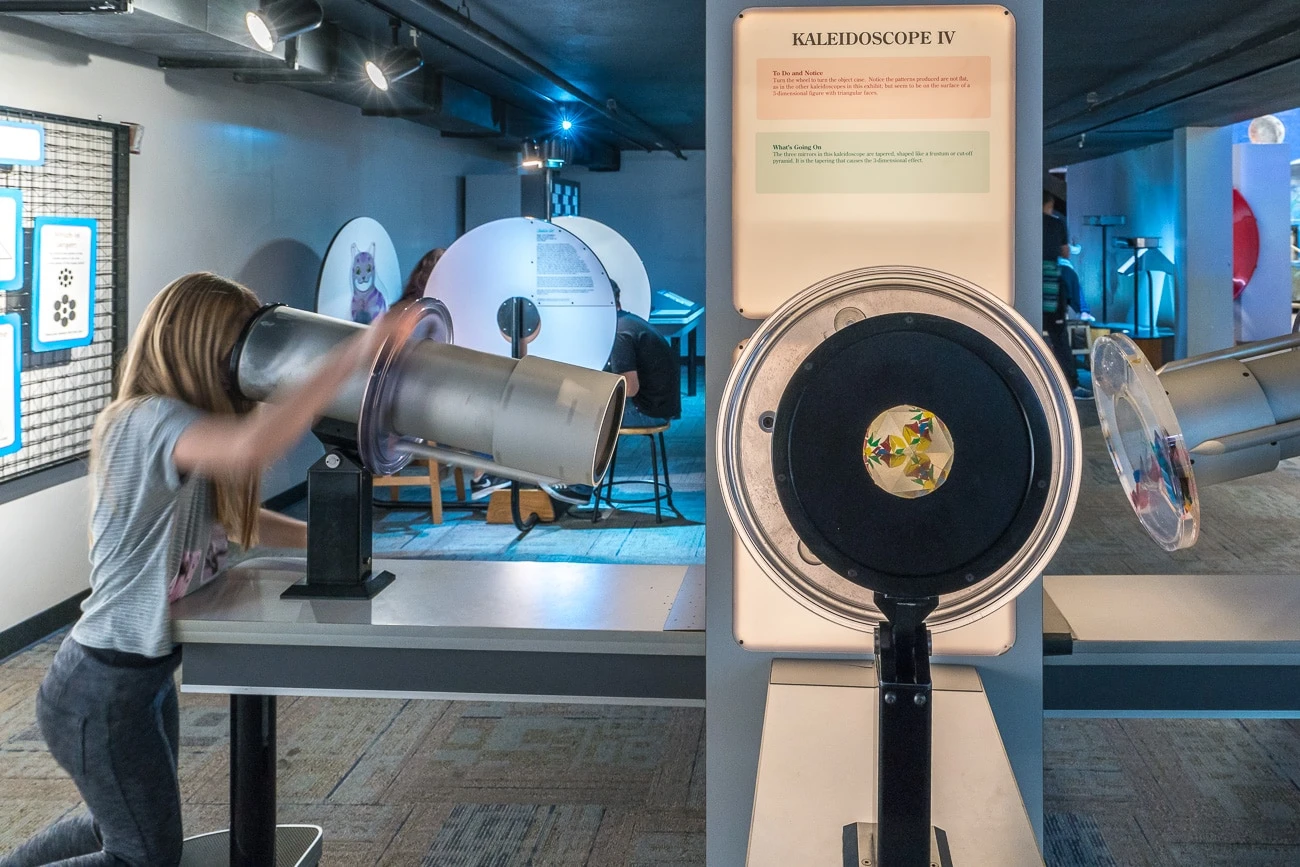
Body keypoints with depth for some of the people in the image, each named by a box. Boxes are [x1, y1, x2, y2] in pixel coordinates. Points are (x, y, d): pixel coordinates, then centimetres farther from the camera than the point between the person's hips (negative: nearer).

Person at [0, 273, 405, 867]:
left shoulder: (179, 428, 7)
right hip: (104, 691, -10)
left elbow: (235, 518, 18)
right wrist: (354, 353, -45)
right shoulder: (149, 421, -25)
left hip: (144, 678, 10)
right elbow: (252, 446, -46)